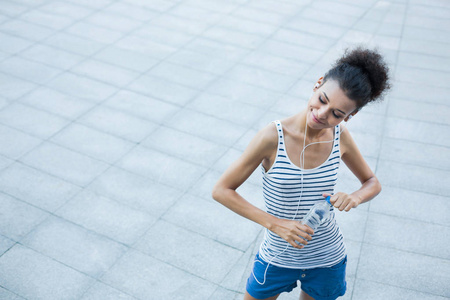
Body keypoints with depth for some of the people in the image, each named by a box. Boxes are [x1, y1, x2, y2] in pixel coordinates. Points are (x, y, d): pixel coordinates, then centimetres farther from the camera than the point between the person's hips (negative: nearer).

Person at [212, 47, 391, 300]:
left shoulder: (341, 138, -12)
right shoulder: (273, 137, -24)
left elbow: (373, 183, 5)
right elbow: (221, 190, -18)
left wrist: (355, 198, -18)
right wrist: (274, 223, -25)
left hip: (328, 259, 3)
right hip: (278, 258, -2)